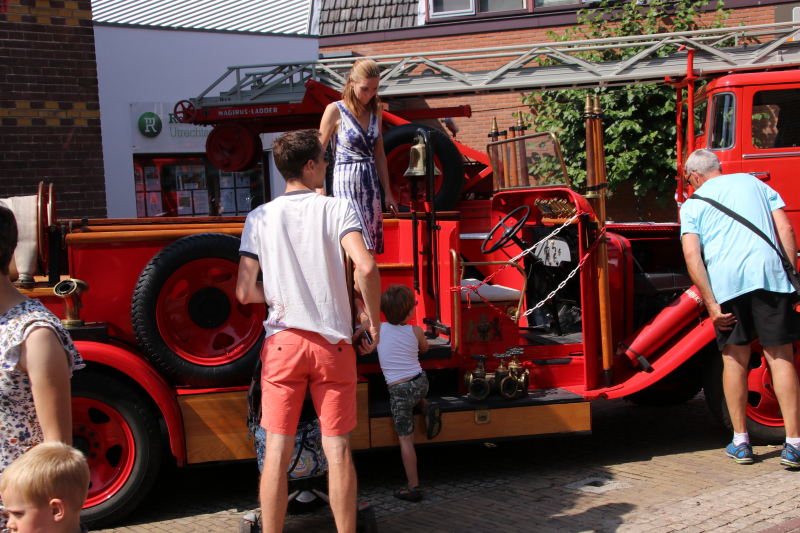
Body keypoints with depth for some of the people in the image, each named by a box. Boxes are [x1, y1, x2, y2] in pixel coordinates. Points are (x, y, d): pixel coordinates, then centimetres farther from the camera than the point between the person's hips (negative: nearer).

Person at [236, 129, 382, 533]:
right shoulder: (337, 209, -2)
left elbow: (245, 292, -1)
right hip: (333, 342, -1)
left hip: (283, 343, 1)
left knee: (277, 451, 5)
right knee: (338, 450, 5)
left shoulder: (259, 218, 4)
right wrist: (374, 323, -4)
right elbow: (366, 268, -17)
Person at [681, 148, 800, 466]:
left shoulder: (693, 205, 14)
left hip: (725, 280, -1)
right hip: (769, 273, 1)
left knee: (735, 360, 11)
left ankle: (741, 442, 15)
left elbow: (692, 255, 0)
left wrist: (710, 303, -2)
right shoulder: (754, 183, 22)